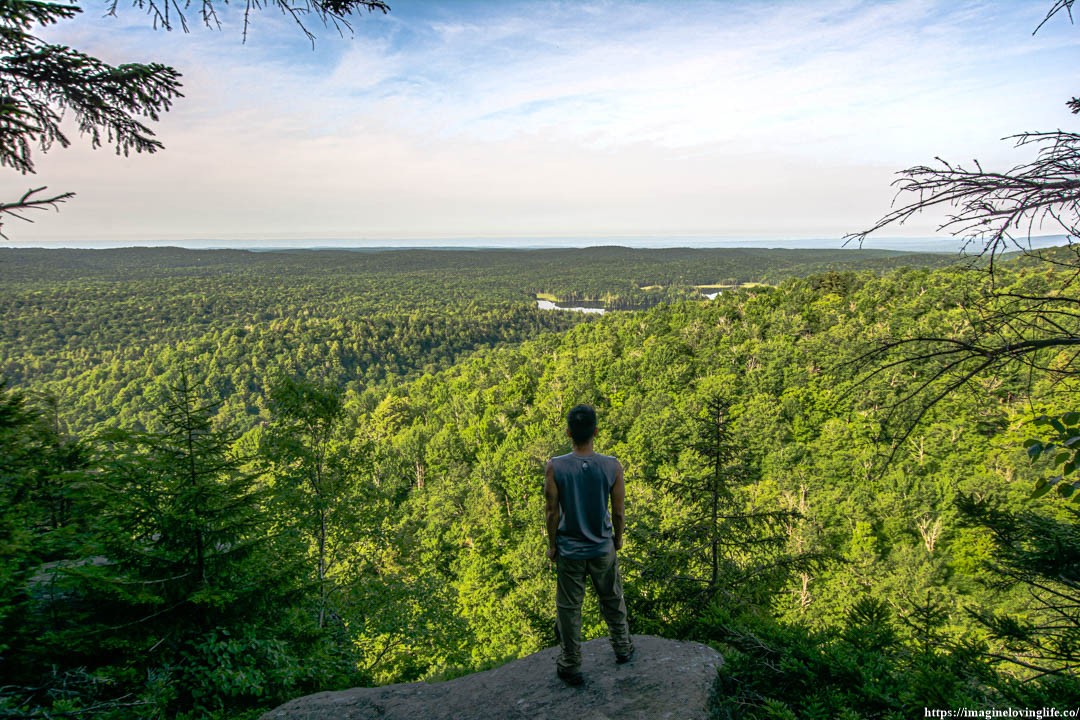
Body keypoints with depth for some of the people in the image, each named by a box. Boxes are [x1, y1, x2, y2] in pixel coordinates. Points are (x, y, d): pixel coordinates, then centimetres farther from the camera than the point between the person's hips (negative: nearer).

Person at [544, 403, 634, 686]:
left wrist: (551, 545, 3)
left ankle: (570, 667, 26)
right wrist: (618, 538, 12)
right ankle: (623, 648, 42)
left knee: (568, 608, 13)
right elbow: (618, 512, -6)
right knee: (612, 601, 23)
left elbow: (552, 512, -12)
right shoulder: (612, 466, -15)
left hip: (569, 550, -1)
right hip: (603, 549, 2)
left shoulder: (555, 467, -18)